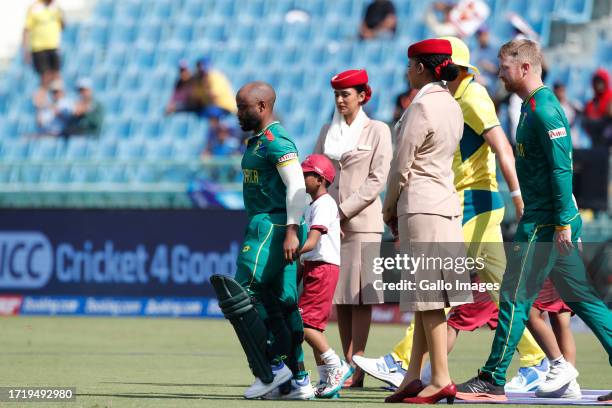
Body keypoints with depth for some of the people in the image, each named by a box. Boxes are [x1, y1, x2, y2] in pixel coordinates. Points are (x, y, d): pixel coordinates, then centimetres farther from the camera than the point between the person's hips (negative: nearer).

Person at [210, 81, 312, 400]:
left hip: (273, 227, -10)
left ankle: (272, 369, -9)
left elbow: (296, 186, -20)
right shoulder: (257, 141, 19)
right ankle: (298, 381, 9)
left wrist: (291, 231, -28)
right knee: (280, 303, 8)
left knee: (242, 296, -12)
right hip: (263, 227, 10)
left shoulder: (276, 141, -13)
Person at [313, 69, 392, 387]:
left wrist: (344, 211, -11)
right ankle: (346, 364, 5)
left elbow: (377, 180, -5)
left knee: (359, 294, -8)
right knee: (339, 295, 3)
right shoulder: (328, 132, 15)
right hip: (331, 222, 5)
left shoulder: (377, 131, 1)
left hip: (361, 221, -5)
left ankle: (357, 368, -12)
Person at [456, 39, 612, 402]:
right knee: (582, 297, 9)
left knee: (515, 297, -6)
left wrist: (563, 222, -23)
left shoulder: (544, 109, -15)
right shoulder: (534, 106, 16)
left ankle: (493, 381, -3)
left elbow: (562, 167, -21)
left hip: (544, 222, -10)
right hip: (546, 220, 10)